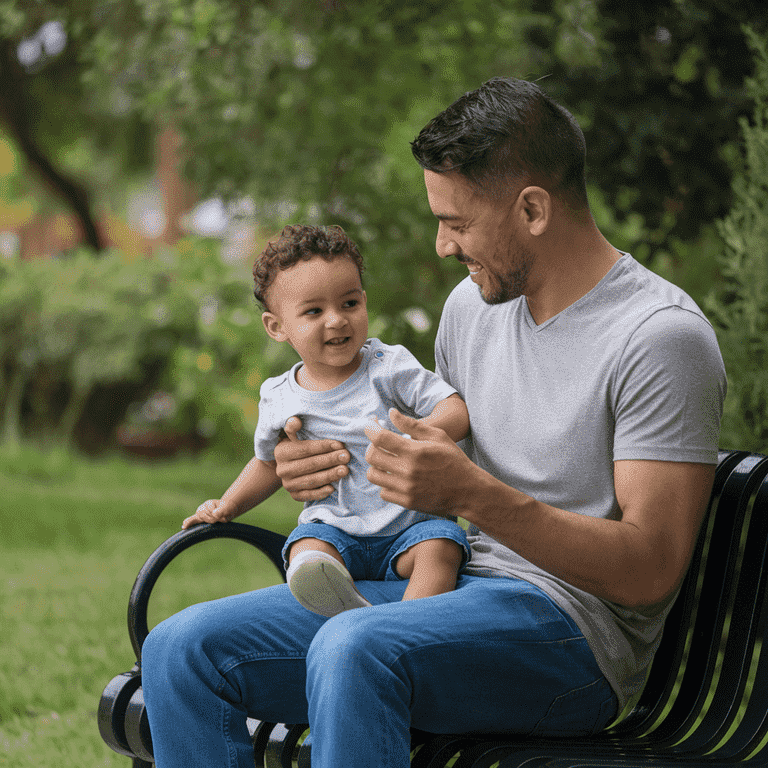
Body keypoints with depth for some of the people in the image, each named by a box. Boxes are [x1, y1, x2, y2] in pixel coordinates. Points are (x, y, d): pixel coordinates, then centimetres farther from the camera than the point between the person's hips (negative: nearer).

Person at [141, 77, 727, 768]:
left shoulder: (663, 336, -12)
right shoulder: (472, 303, 13)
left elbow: (650, 572, -18)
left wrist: (474, 494, -27)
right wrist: (329, 471, 3)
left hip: (571, 623, -8)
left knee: (352, 650, -37)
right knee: (182, 648, -9)